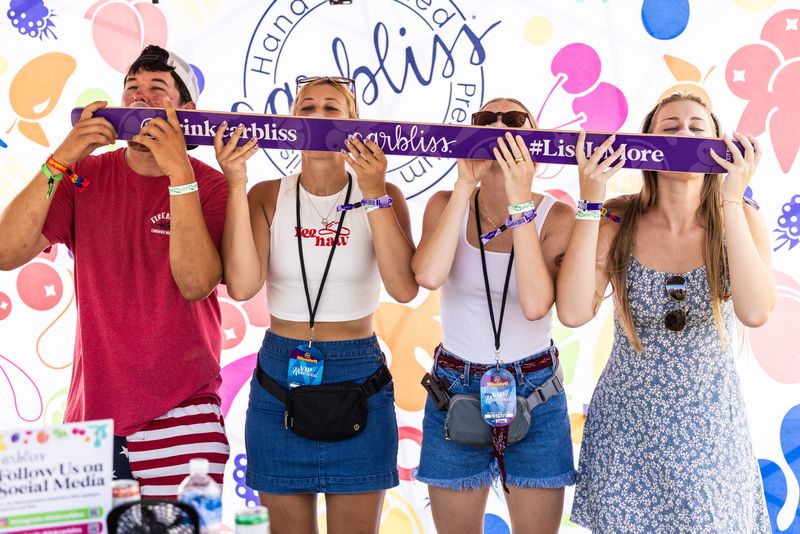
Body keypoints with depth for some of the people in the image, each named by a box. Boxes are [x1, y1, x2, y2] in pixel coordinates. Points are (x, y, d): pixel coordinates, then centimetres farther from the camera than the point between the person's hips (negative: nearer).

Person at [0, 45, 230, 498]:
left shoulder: (209, 185, -3)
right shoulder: (86, 176, 5)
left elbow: (196, 283, -20)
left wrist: (179, 173, -24)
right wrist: (61, 160, -16)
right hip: (91, 413, 3)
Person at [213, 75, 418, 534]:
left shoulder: (383, 196, -2)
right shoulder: (267, 196, 0)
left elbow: (404, 287, -17)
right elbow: (242, 285, -16)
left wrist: (374, 194, -21)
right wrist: (236, 186, -18)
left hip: (359, 379, 0)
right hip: (280, 377, 1)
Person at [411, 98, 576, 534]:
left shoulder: (555, 216, -8)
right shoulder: (446, 204, -3)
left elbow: (536, 304, -25)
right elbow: (428, 276, -23)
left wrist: (520, 200, -24)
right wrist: (466, 185, -21)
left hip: (535, 394, -1)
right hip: (454, 389, 1)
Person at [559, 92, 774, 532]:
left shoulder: (739, 219, -9)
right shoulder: (618, 222, -11)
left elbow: (754, 312, -26)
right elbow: (573, 313, -25)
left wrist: (733, 199, -27)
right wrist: (590, 201, -26)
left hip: (710, 427, 1)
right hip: (626, 425, 0)